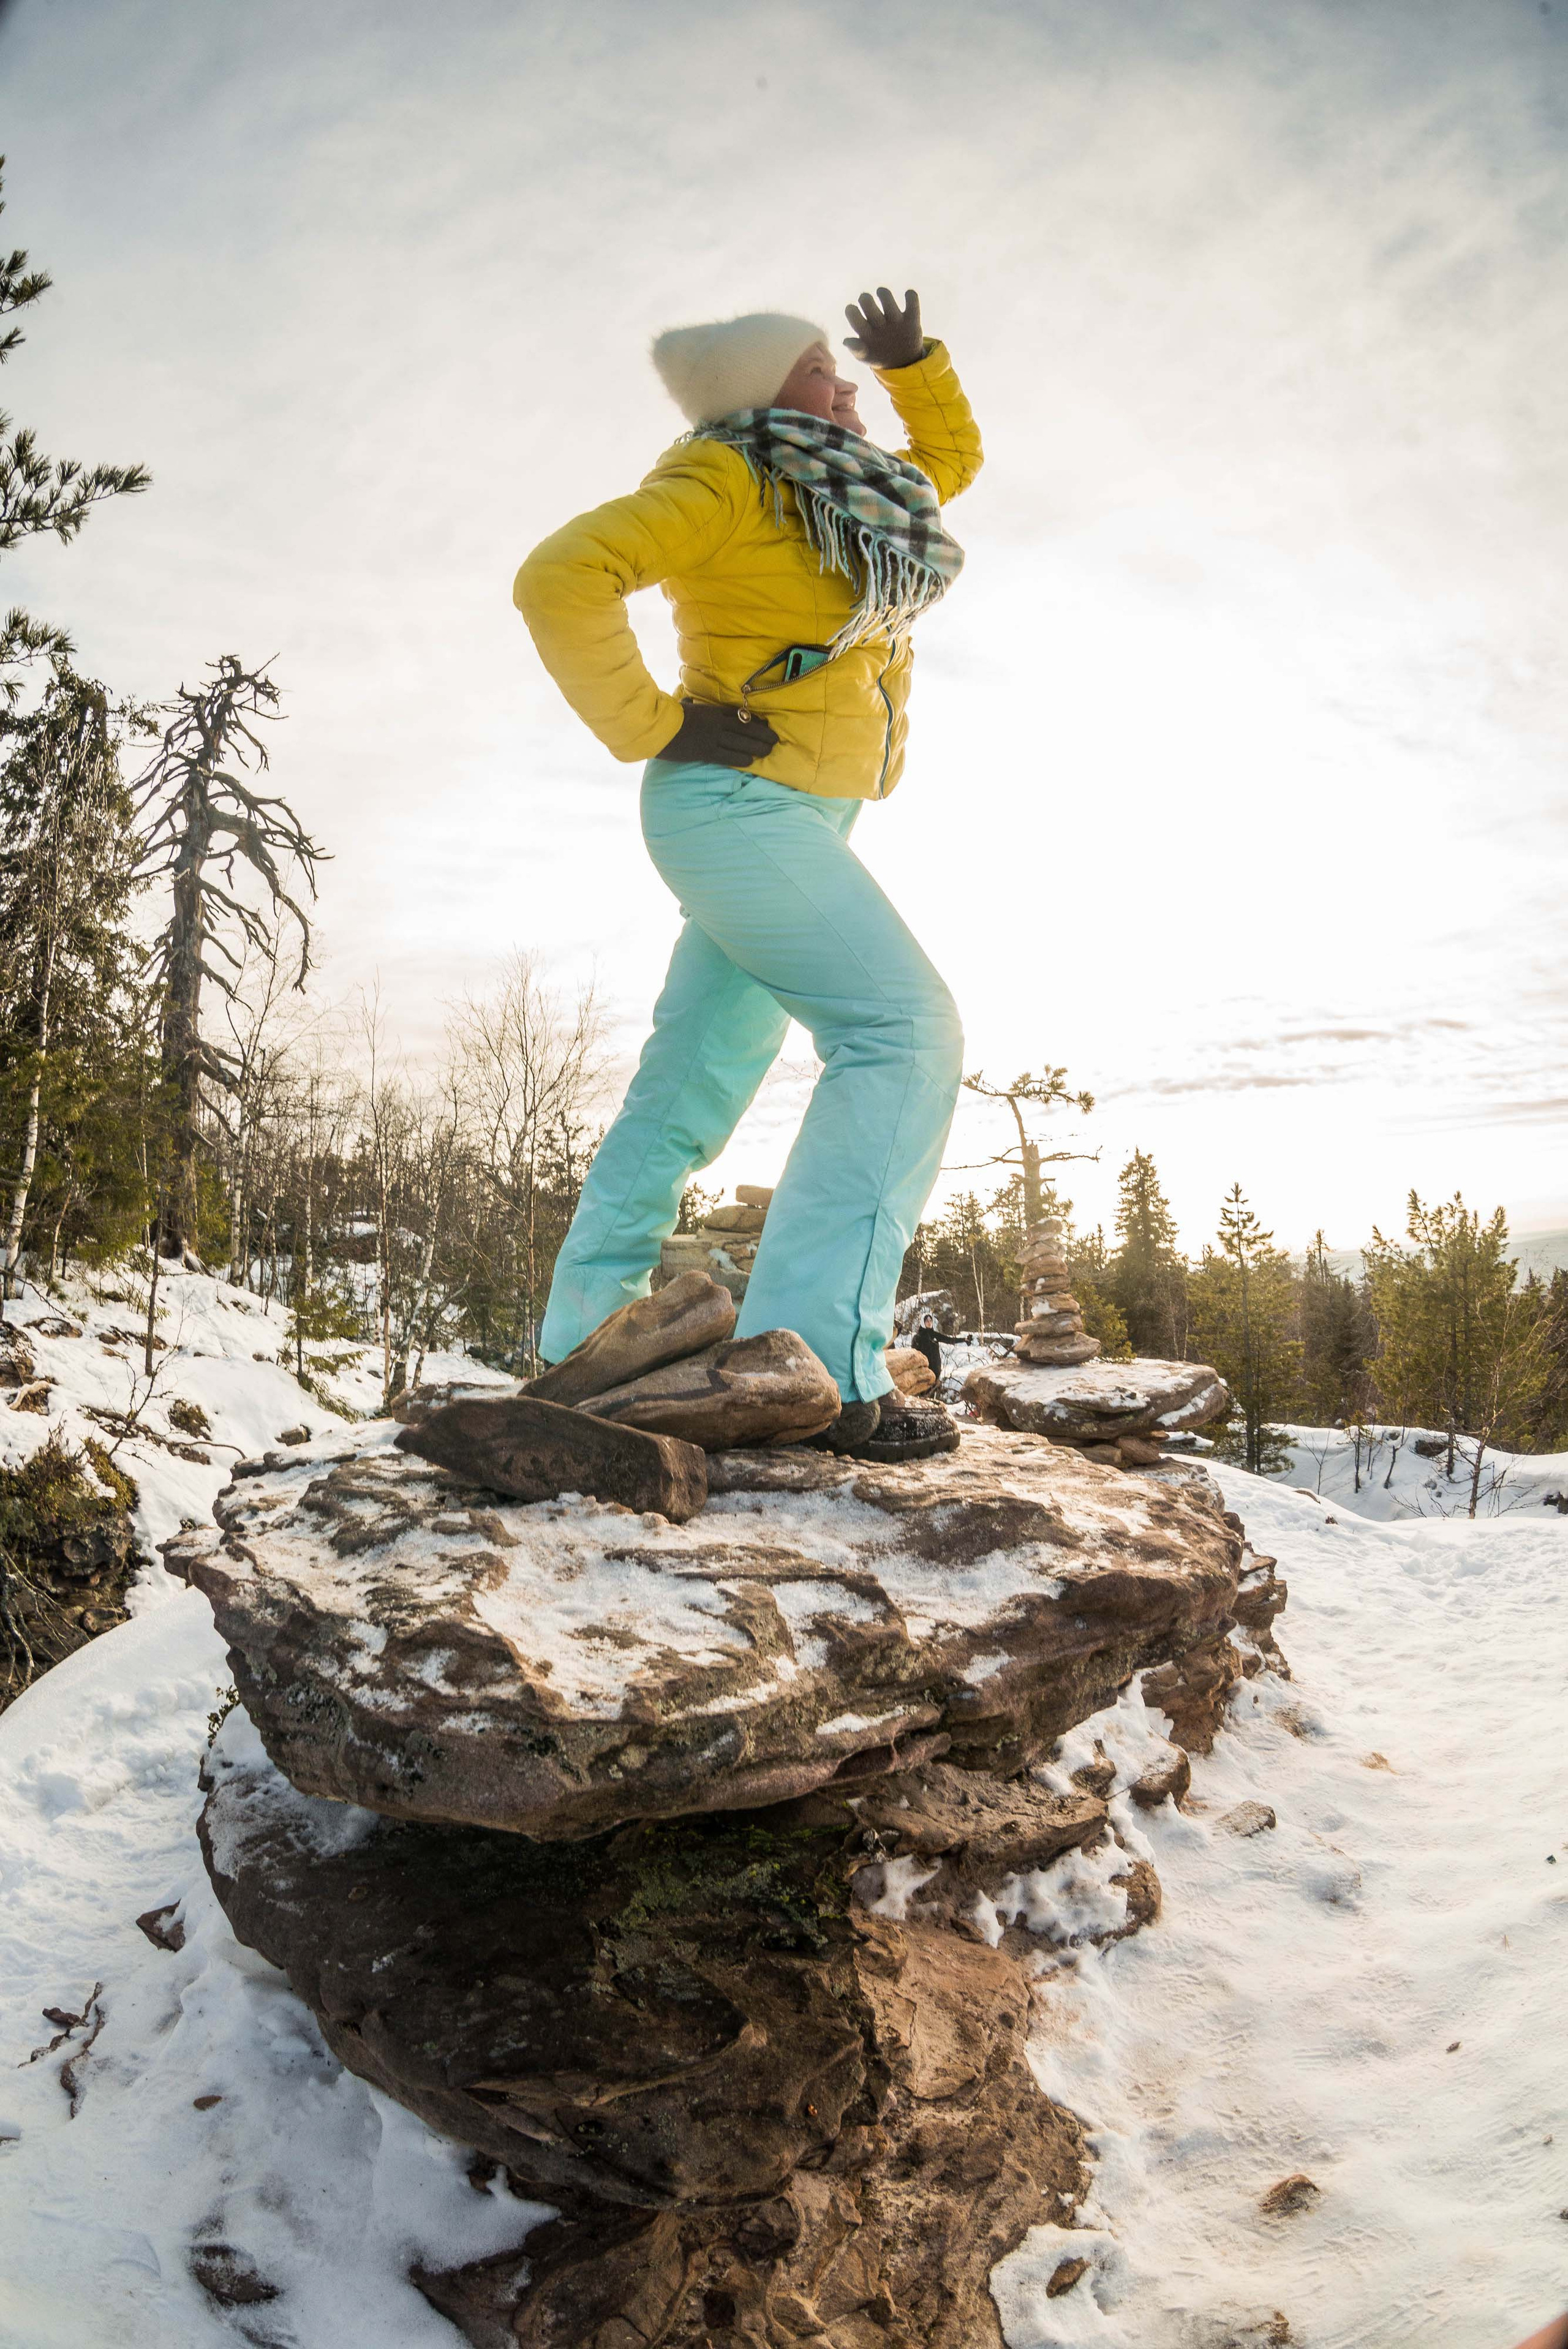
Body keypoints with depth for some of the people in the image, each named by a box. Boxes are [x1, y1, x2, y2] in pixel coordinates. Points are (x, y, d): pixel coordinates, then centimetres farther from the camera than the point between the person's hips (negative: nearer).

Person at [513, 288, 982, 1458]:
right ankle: (814, 1359, -30)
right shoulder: (729, 482, -5)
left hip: (789, 821, 10)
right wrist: (653, 725, -16)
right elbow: (560, 578, -16)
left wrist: (915, 362, 22)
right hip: (741, 798, -10)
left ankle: (583, 1348, 14)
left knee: (691, 1085, 7)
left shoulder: (841, 491, 22)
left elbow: (952, 457, 38)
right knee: (905, 1031, -21)